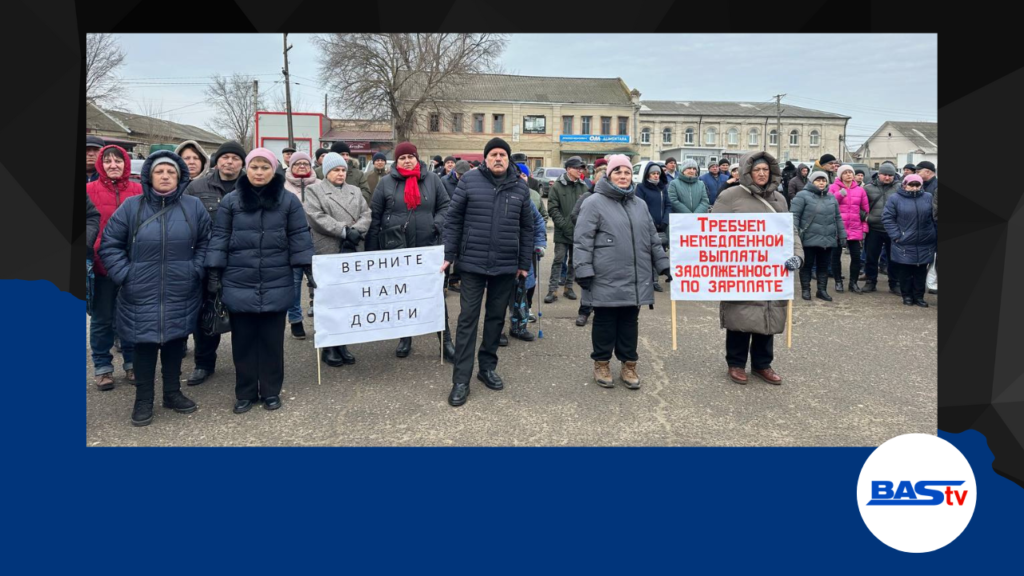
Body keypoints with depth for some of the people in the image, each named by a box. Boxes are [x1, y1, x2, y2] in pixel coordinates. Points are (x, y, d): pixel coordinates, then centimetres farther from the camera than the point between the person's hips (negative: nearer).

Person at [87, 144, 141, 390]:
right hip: (101, 263, -1)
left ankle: (132, 363, 26)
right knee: (102, 319, 10)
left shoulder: (138, 190, 1)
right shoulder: (89, 190, -1)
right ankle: (103, 367, 22)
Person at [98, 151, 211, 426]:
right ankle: (143, 400, 20)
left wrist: (196, 270, -1)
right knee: (144, 344, 6)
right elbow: (109, 244, 2)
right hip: (142, 295, -1)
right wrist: (124, 274, -6)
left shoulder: (194, 206, 1)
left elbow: (205, 242, 9)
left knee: (175, 342, 13)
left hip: (180, 294, 1)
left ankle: (173, 393, 29)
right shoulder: (131, 207, -2)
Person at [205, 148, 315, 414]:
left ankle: (271, 391, 21)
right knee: (243, 339, 8)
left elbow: (300, 237, 2)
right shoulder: (231, 200, 2)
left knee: (272, 339, 8)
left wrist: (309, 269, -2)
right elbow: (219, 238, 2)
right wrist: (214, 274, -1)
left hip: (276, 285, 0)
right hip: (239, 285, 1)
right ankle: (245, 392, 21)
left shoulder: (288, 200, 1)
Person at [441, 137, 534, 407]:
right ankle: (461, 379, 4)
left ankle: (488, 367, 28)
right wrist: (449, 255, -5)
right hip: (473, 263, -2)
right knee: (468, 319, 0)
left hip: (506, 266, 3)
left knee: (496, 317, 12)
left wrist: (524, 263, 8)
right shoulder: (469, 180, -3)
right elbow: (453, 219, -1)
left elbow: (526, 228, 9)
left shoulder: (520, 187, 5)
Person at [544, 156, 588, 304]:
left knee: (574, 261, 11)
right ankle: (552, 289, 1)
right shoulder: (557, 186, -4)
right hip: (562, 232, -4)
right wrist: (564, 225, -14)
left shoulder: (583, 187, 6)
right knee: (558, 260, -3)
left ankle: (569, 287, 23)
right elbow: (553, 209, -8)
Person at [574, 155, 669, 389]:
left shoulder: (640, 204, 14)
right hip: (606, 280, -5)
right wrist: (584, 271, -15)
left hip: (635, 280, 5)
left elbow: (653, 239, 19)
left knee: (629, 322, 13)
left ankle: (629, 365, 24)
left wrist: (664, 265, 15)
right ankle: (601, 364, 21)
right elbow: (582, 240, -10)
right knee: (605, 323, 7)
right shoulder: (594, 203, -6)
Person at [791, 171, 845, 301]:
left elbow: (838, 218, 20)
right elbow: (794, 215, -10)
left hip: (828, 239, 5)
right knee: (807, 265, 3)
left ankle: (822, 290, 18)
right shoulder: (802, 195, -5)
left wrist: (842, 235, 15)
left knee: (824, 266, 10)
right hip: (809, 239, -5)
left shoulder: (831, 197, 15)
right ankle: (805, 290, 13)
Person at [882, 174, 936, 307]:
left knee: (921, 272, 9)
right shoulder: (895, 198, -3)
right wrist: (896, 235, -12)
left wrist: (936, 235, 5)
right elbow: (887, 218, -5)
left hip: (925, 244, 2)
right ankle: (907, 296, 19)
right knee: (905, 272, 5)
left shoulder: (928, 197, 5)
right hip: (904, 244, -2)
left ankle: (919, 296, 19)